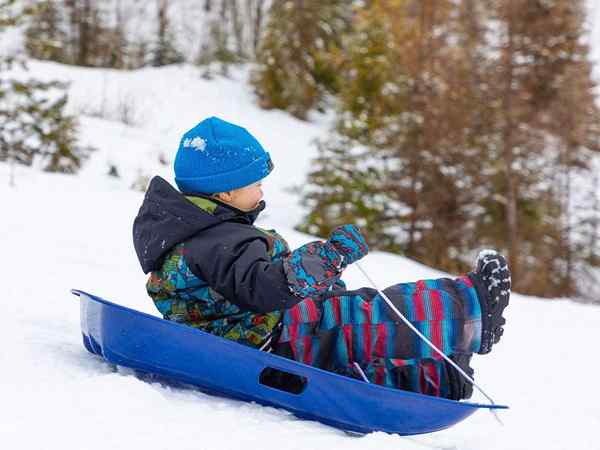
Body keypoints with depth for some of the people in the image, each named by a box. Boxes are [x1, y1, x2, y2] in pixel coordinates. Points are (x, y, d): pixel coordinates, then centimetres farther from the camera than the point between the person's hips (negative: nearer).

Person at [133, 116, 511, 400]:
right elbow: (263, 287, -39)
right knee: (370, 317, -13)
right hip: (273, 342, -11)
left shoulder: (195, 229, 12)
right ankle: (472, 311, -7)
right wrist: (330, 255, -36)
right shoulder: (222, 241, -24)